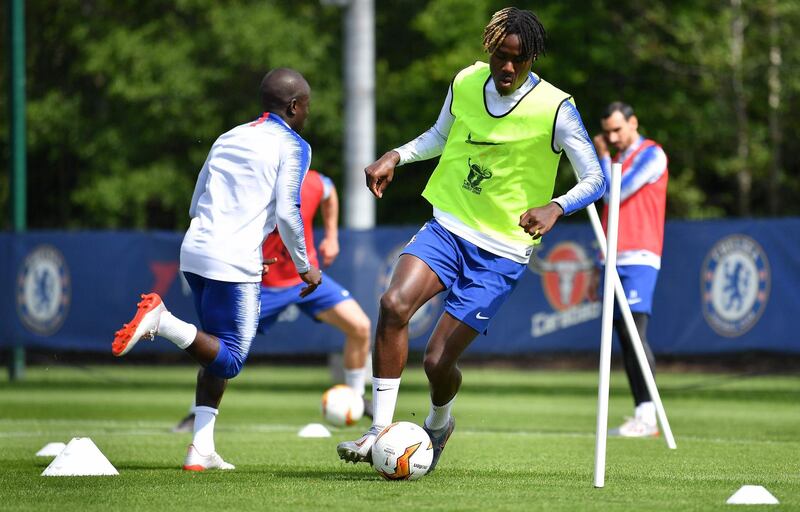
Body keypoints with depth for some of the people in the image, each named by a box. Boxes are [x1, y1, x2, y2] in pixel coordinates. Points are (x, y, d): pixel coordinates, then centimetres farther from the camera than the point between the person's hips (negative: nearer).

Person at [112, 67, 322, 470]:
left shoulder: (229, 138, 22)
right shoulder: (292, 146, 1)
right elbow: (287, 212, -9)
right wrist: (305, 267, 3)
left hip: (194, 252, 8)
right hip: (233, 263, -8)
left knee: (218, 356, 16)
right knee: (229, 360, -3)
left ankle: (202, 450, 7)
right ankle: (161, 320, -23)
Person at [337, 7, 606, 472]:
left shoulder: (555, 109, -14)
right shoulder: (466, 83, 0)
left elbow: (596, 179, -10)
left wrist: (556, 208, -30)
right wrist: (396, 157, 3)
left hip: (502, 253, -4)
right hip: (448, 228, 4)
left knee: (438, 360, -6)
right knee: (395, 303, -25)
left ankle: (439, 425, 30)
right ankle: (381, 432, -19)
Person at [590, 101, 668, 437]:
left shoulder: (651, 155, -3)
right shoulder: (617, 160, 22)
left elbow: (616, 194, -12)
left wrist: (603, 157, 2)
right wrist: (599, 268, 23)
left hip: (638, 260, -8)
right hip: (615, 260, 8)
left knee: (635, 333, -17)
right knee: (623, 337, 3)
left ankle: (648, 416, -21)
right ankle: (639, 415, 2)